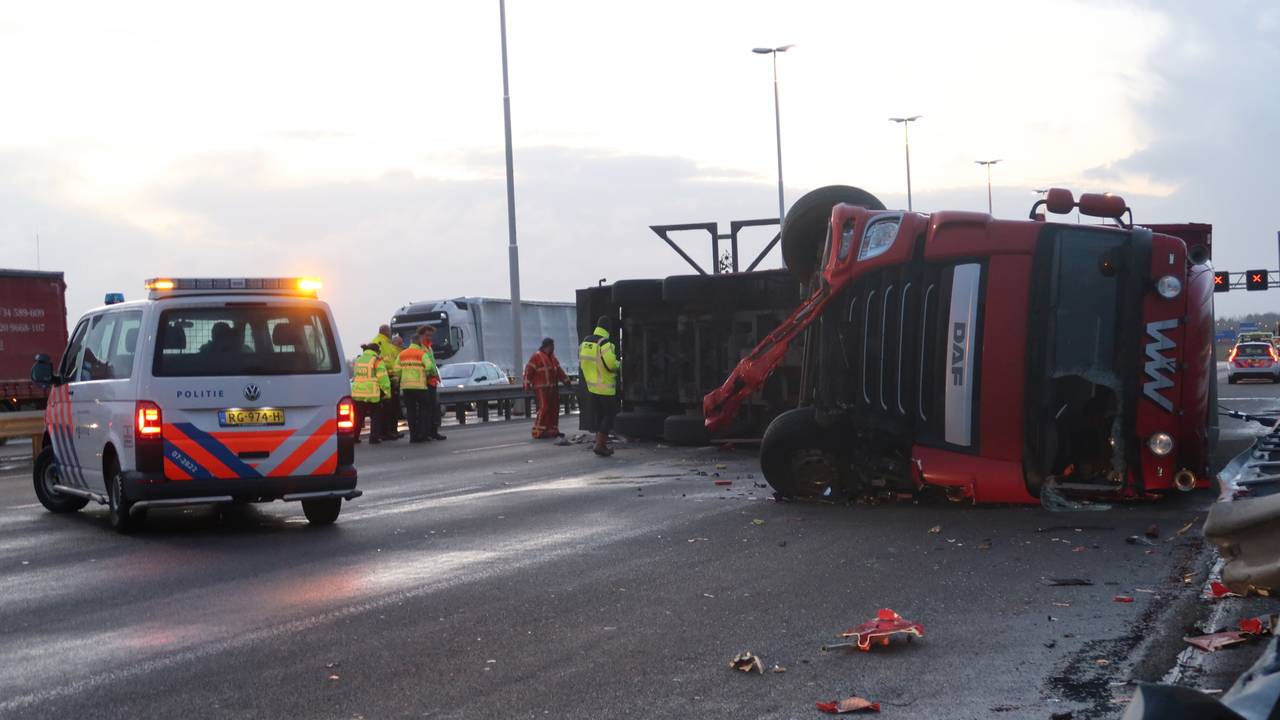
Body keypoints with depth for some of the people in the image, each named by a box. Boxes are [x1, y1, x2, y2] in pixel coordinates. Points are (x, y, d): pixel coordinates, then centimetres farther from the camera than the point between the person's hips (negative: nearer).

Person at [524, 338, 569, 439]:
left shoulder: (552, 357, 19)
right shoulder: (536, 357, -7)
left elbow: (559, 370, 28)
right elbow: (528, 371, -11)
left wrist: (566, 380, 27)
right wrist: (527, 385, -15)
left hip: (553, 387, 9)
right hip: (542, 388, -9)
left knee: (554, 408, 8)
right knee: (544, 408, -14)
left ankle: (552, 430, 16)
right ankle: (538, 432, -11)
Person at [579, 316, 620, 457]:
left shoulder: (585, 341, 6)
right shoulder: (605, 343, -19)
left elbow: (581, 363, 12)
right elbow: (611, 364, -24)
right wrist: (618, 364, -4)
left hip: (591, 385, 7)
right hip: (605, 387, -7)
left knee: (598, 416, 15)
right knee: (609, 415, 2)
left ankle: (601, 444, 19)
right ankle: (600, 445, -6)